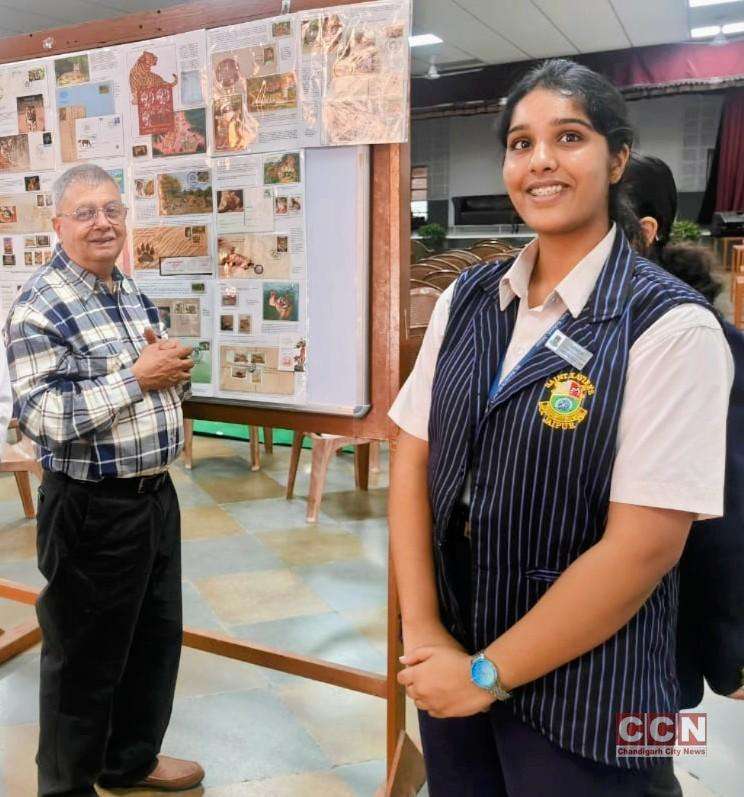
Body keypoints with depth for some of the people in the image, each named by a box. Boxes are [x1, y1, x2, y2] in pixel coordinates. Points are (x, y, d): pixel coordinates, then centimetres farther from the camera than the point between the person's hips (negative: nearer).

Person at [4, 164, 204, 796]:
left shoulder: (131, 290, 9)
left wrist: (172, 367, -4)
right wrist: (137, 376, -23)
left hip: (156, 494, 8)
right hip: (93, 509, -8)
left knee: (158, 638, 21)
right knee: (87, 659, 11)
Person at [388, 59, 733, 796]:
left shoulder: (670, 327, -15)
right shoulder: (466, 299, 0)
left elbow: (643, 545, -19)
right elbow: (412, 460, 0)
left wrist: (489, 672, -13)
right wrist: (422, 630, -8)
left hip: (580, 693, -4)